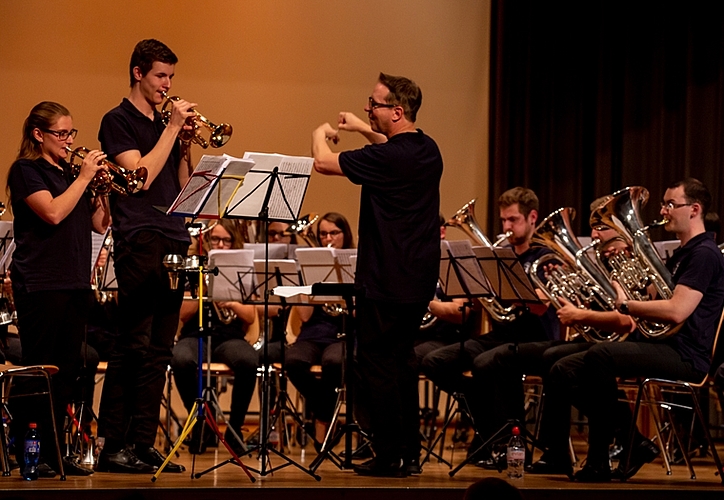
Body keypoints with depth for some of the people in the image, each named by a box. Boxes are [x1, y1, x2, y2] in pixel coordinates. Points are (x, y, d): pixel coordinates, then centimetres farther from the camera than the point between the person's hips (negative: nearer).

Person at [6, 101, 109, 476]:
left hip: (74, 283, 7)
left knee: (66, 371, 7)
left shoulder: (69, 173, 17)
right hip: (41, 285, -7)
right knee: (37, 369, -6)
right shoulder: (26, 170, -4)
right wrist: (84, 177, -13)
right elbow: (52, 212, -19)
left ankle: (53, 451, 12)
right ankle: (25, 453, -2)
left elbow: (99, 224, 15)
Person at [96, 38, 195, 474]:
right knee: (134, 344, -12)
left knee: (159, 349, 5)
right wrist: (172, 129, -9)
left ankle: (143, 443, 7)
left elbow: (183, 188, 17)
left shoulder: (165, 123, 20)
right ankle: (112, 445, -10)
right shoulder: (119, 121, 0)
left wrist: (185, 144, 3)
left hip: (174, 242, 7)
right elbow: (141, 175, -13)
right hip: (139, 240, -7)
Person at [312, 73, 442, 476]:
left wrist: (320, 134, 3)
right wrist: (367, 131, 27)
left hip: (387, 281, -9)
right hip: (419, 280, 9)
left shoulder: (387, 157, -21)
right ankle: (409, 451, 19)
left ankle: (389, 456, 0)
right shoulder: (428, 150, 7)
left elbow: (324, 162, -18)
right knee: (401, 360, 16)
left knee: (377, 366, -1)